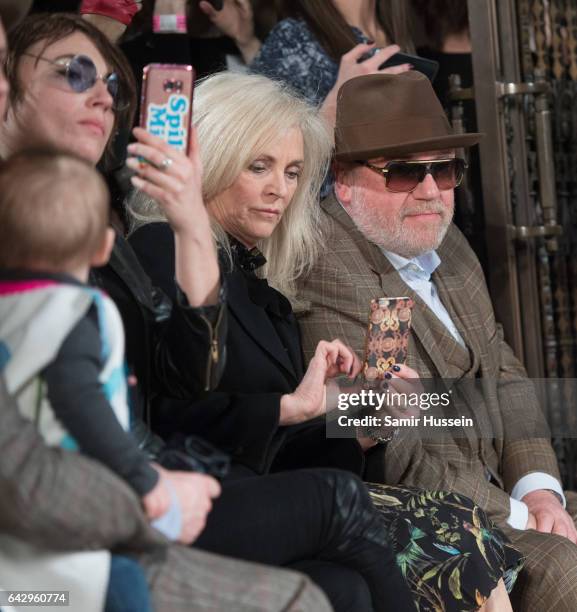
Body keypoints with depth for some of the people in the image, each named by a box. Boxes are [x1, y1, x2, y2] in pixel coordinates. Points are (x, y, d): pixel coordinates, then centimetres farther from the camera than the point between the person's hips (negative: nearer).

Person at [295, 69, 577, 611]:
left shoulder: (447, 244, 12)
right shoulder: (324, 279, -19)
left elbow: (501, 373, 16)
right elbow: (388, 459, -22)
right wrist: (516, 517, -15)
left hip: (494, 493, 9)